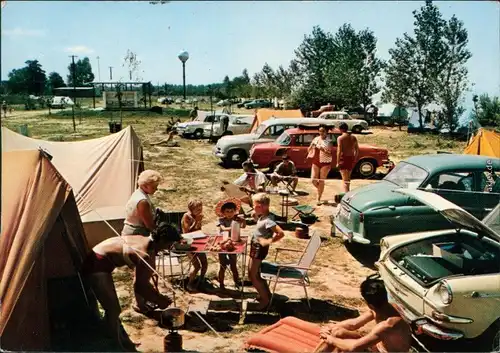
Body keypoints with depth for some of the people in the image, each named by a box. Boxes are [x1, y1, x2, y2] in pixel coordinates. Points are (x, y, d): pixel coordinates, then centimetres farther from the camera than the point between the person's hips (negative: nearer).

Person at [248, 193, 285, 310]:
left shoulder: (268, 220, -29)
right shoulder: (262, 216, 0)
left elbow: (281, 233, -38)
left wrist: (269, 241, -28)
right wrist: (256, 212, 6)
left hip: (259, 249, -10)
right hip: (255, 247, 10)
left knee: (253, 276, 1)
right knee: (254, 273, 21)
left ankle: (265, 299, 14)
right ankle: (266, 293, 36)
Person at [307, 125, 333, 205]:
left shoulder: (329, 141, -7)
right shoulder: (316, 139, 5)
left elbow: (330, 154, -12)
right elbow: (309, 149, 14)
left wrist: (323, 150, -27)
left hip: (325, 163, -4)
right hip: (315, 162, 4)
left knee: (321, 181, -1)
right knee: (313, 180, 0)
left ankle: (319, 199, 9)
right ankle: (320, 190, 32)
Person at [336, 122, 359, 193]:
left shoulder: (340, 138, -11)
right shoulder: (353, 137, 6)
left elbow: (339, 151, -16)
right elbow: (357, 150, 9)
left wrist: (338, 162, -12)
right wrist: (355, 159, 18)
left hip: (343, 158, -5)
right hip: (351, 159, 6)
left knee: (345, 179, -3)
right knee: (348, 178, 21)